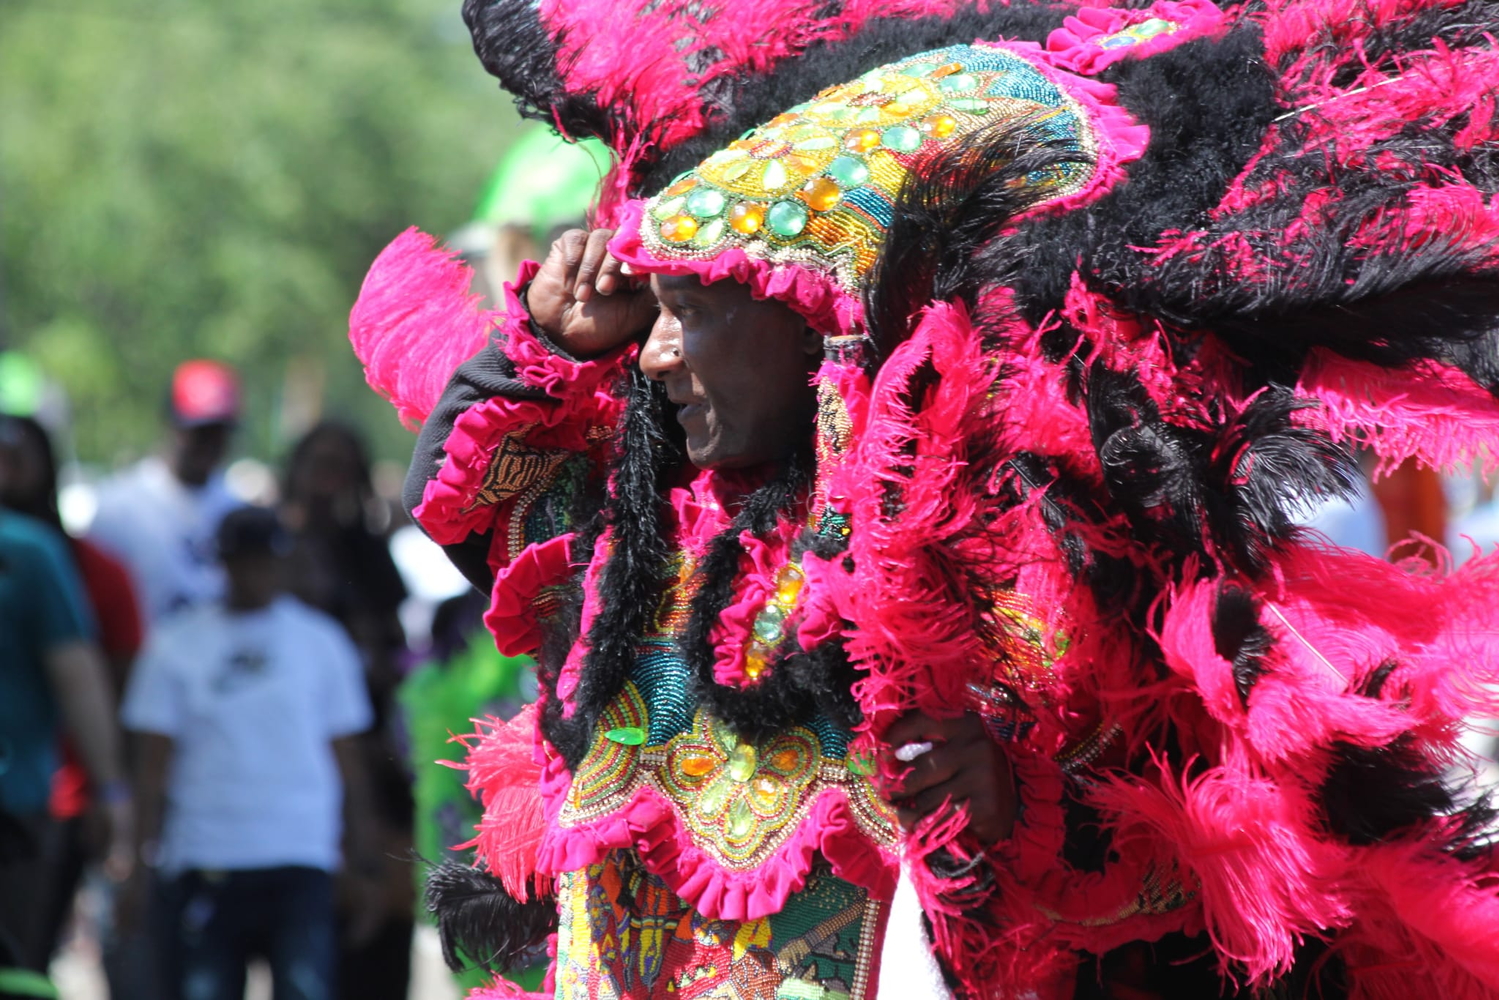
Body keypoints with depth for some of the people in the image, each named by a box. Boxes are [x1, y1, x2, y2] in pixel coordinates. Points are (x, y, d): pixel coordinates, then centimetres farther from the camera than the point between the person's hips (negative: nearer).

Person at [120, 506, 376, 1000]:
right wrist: (145, 860, -2)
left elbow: (346, 759, 11)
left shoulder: (321, 642, 9)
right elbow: (154, 765, 5)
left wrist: (361, 862, 7)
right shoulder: (175, 646, 6)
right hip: (201, 866, 0)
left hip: (301, 865, 0)